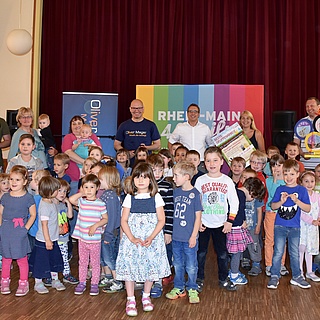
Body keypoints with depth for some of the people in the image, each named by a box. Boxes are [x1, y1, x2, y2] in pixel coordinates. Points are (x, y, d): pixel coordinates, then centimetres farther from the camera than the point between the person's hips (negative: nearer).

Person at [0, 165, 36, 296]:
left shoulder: (28, 197, -6)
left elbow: (33, 215, -2)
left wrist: (26, 228, -9)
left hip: (20, 233, -3)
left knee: (22, 258, 3)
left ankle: (23, 283, 16)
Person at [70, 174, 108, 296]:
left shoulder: (100, 203, -6)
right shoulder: (81, 201, 0)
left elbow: (105, 219, -2)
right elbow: (71, 199, -20)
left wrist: (96, 225, -16)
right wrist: (82, 193, -9)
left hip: (95, 239, -2)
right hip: (82, 238, 2)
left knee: (95, 263, 9)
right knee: (82, 262, 14)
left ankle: (94, 284, 20)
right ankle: (82, 283, 26)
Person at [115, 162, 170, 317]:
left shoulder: (156, 197, -1)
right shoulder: (130, 198, 2)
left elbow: (161, 220, -4)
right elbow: (124, 220, -1)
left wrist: (151, 238, -16)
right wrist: (132, 238, -15)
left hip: (151, 239, 0)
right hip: (132, 239, 1)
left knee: (150, 266, 6)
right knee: (129, 266, -2)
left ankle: (146, 297, 27)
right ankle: (130, 300, 11)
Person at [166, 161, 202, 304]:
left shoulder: (195, 194, -11)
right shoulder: (176, 192, 5)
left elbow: (198, 216, -9)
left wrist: (194, 236, -12)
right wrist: (170, 232, 13)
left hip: (189, 237, -5)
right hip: (176, 236, 5)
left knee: (191, 266, 7)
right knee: (177, 264, 16)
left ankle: (192, 289, 22)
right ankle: (178, 288, 29)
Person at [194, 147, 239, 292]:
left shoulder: (227, 180, -2)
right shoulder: (200, 180, -3)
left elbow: (234, 202, 1)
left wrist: (230, 221, -4)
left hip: (221, 224, 0)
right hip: (203, 224, 0)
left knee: (222, 253, 8)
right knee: (201, 252, 6)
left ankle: (223, 279, 24)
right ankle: (199, 279, 20)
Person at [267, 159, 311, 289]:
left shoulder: (302, 190, 1)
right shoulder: (280, 189, 5)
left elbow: (308, 208, -4)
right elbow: (273, 206, 3)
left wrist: (296, 200, -18)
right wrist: (281, 201, -16)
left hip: (294, 227, 0)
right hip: (280, 226, 0)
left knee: (295, 253, 10)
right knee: (278, 252, 1)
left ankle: (296, 277, 24)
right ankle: (274, 276, 10)